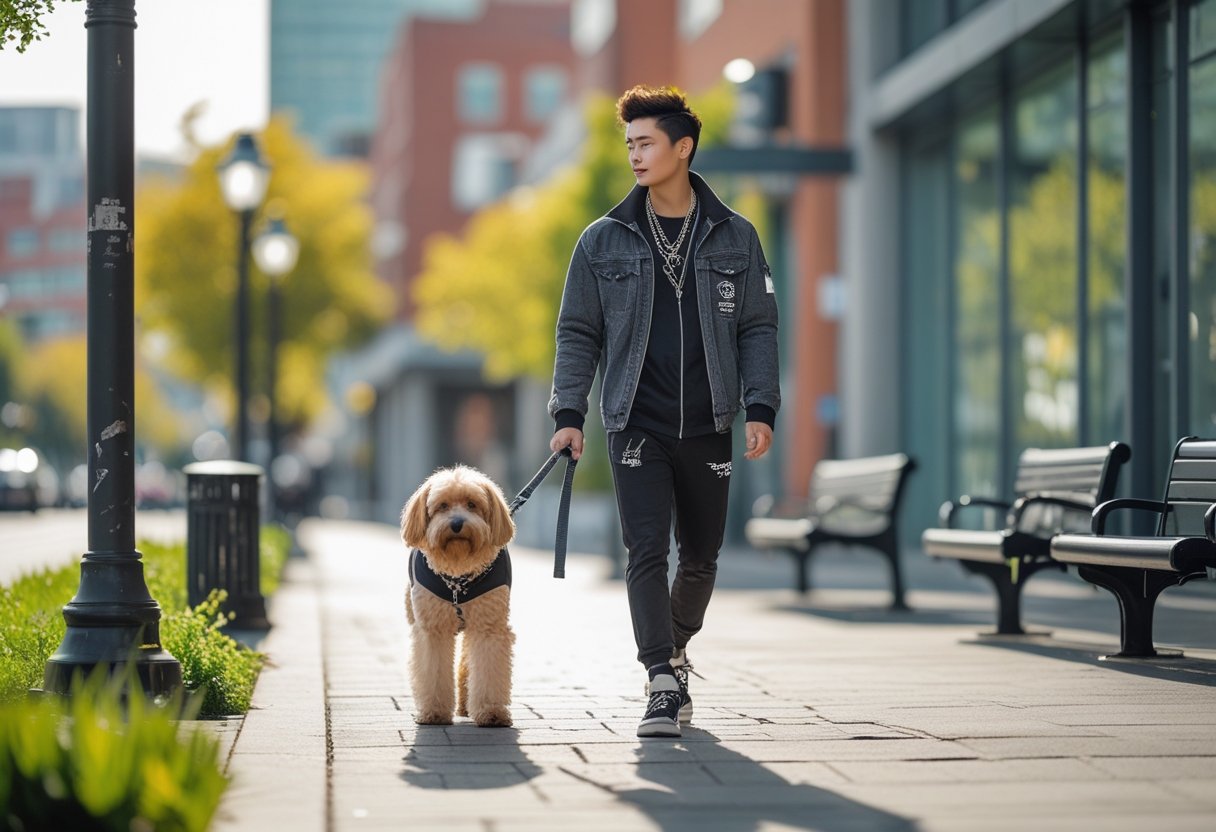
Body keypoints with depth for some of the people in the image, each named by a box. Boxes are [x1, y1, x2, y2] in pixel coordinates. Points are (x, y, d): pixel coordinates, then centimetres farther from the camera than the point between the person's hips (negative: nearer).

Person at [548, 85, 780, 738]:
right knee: (646, 552, -12)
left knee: (701, 556, 11)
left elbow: (757, 329, 6)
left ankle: (675, 647, 36)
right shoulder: (604, 241, 4)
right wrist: (569, 413, -5)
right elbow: (578, 333, 6)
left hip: (707, 427, 1)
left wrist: (761, 408, -5)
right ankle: (664, 686, -13)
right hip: (636, 428, -1)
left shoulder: (734, 238, 6)